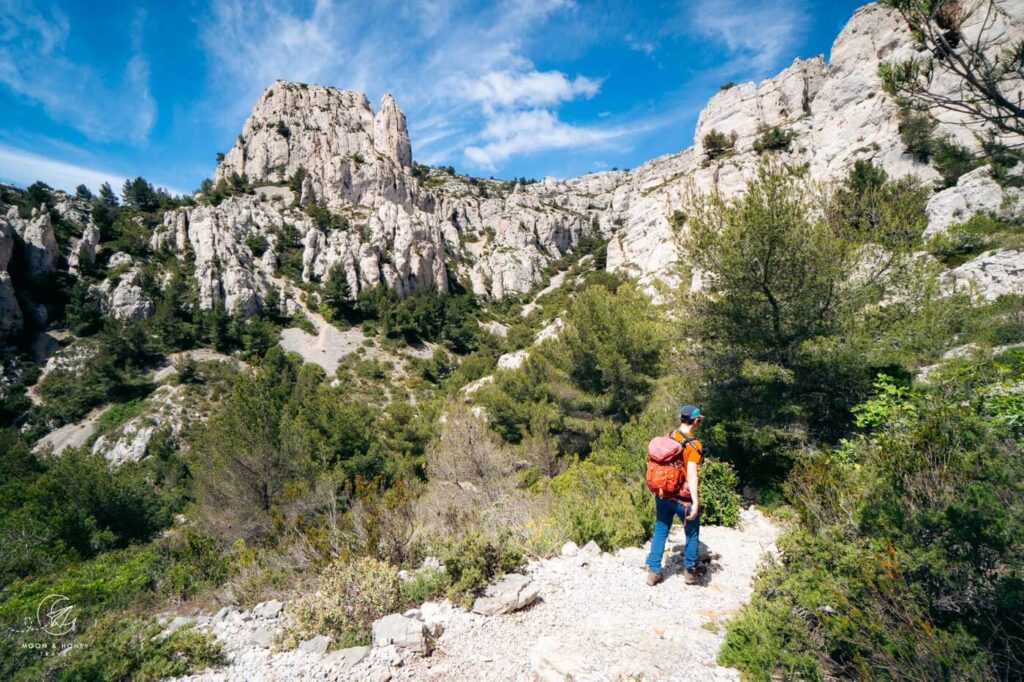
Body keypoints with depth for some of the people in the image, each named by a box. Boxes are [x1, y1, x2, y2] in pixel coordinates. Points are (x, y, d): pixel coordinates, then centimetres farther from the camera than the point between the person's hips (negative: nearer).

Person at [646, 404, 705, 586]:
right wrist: (695, 502, -27)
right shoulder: (694, 445, -18)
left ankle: (653, 571, 21)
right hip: (683, 497, -5)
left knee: (660, 531, 15)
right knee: (692, 533, 17)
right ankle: (690, 571, 31)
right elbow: (691, 474, -26)